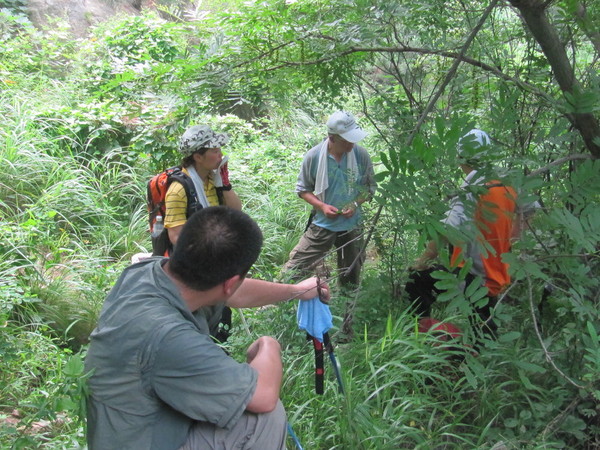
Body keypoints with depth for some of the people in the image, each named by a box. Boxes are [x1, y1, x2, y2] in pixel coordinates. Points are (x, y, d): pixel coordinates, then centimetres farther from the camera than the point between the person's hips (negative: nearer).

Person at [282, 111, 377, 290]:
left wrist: (356, 203, -16)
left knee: (351, 279, 18)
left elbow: (371, 187, 2)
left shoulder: (361, 155, -12)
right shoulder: (313, 156, -15)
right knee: (293, 269, -2)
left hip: (351, 225, 2)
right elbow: (303, 189, -3)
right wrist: (322, 206, -19)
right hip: (322, 223, -2)